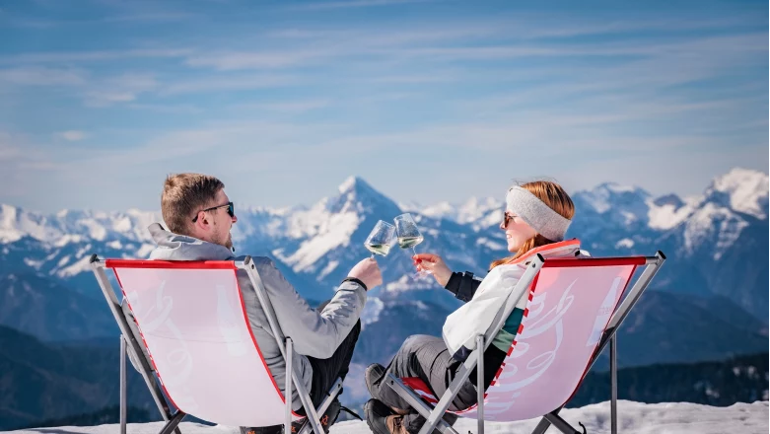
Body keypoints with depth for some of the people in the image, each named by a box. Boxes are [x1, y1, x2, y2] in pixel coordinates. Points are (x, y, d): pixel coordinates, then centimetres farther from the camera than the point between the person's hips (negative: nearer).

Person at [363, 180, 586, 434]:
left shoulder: (511, 274, -29)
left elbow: (460, 336, -20)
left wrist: (449, 324, 3)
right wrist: (450, 279, 14)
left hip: (487, 391, -7)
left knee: (416, 345, 21)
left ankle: (386, 393, 53)